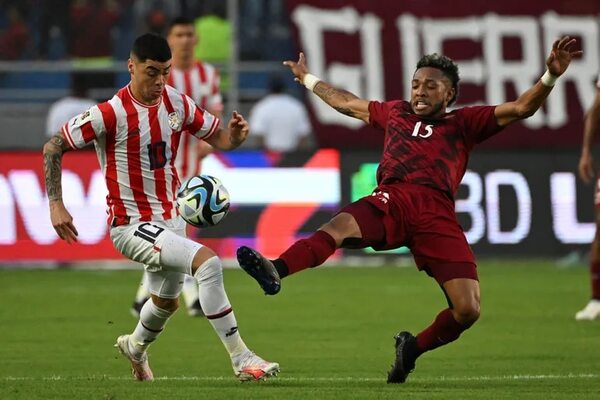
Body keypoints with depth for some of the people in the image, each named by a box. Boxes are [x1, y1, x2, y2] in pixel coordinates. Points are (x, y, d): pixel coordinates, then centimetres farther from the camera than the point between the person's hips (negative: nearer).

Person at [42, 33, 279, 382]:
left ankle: (135, 347, 59)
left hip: (170, 219, 8)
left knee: (167, 302, 26)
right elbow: (54, 147, -12)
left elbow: (219, 138, 7)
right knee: (208, 262, -27)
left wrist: (234, 135, -17)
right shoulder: (112, 114, -19)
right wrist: (56, 205, -18)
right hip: (132, 225, -8)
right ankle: (241, 359, -23)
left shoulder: (176, 103, -1)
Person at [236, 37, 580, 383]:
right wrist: (308, 78, 61)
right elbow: (346, 103, 49)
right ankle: (275, 272, -61)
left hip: (437, 215, -1)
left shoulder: (464, 123, 24)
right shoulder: (395, 113, 32)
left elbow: (521, 108, 15)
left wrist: (551, 76, -2)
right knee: (338, 228, -34)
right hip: (391, 200, 1)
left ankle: (413, 348, 14)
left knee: (468, 310, -15)